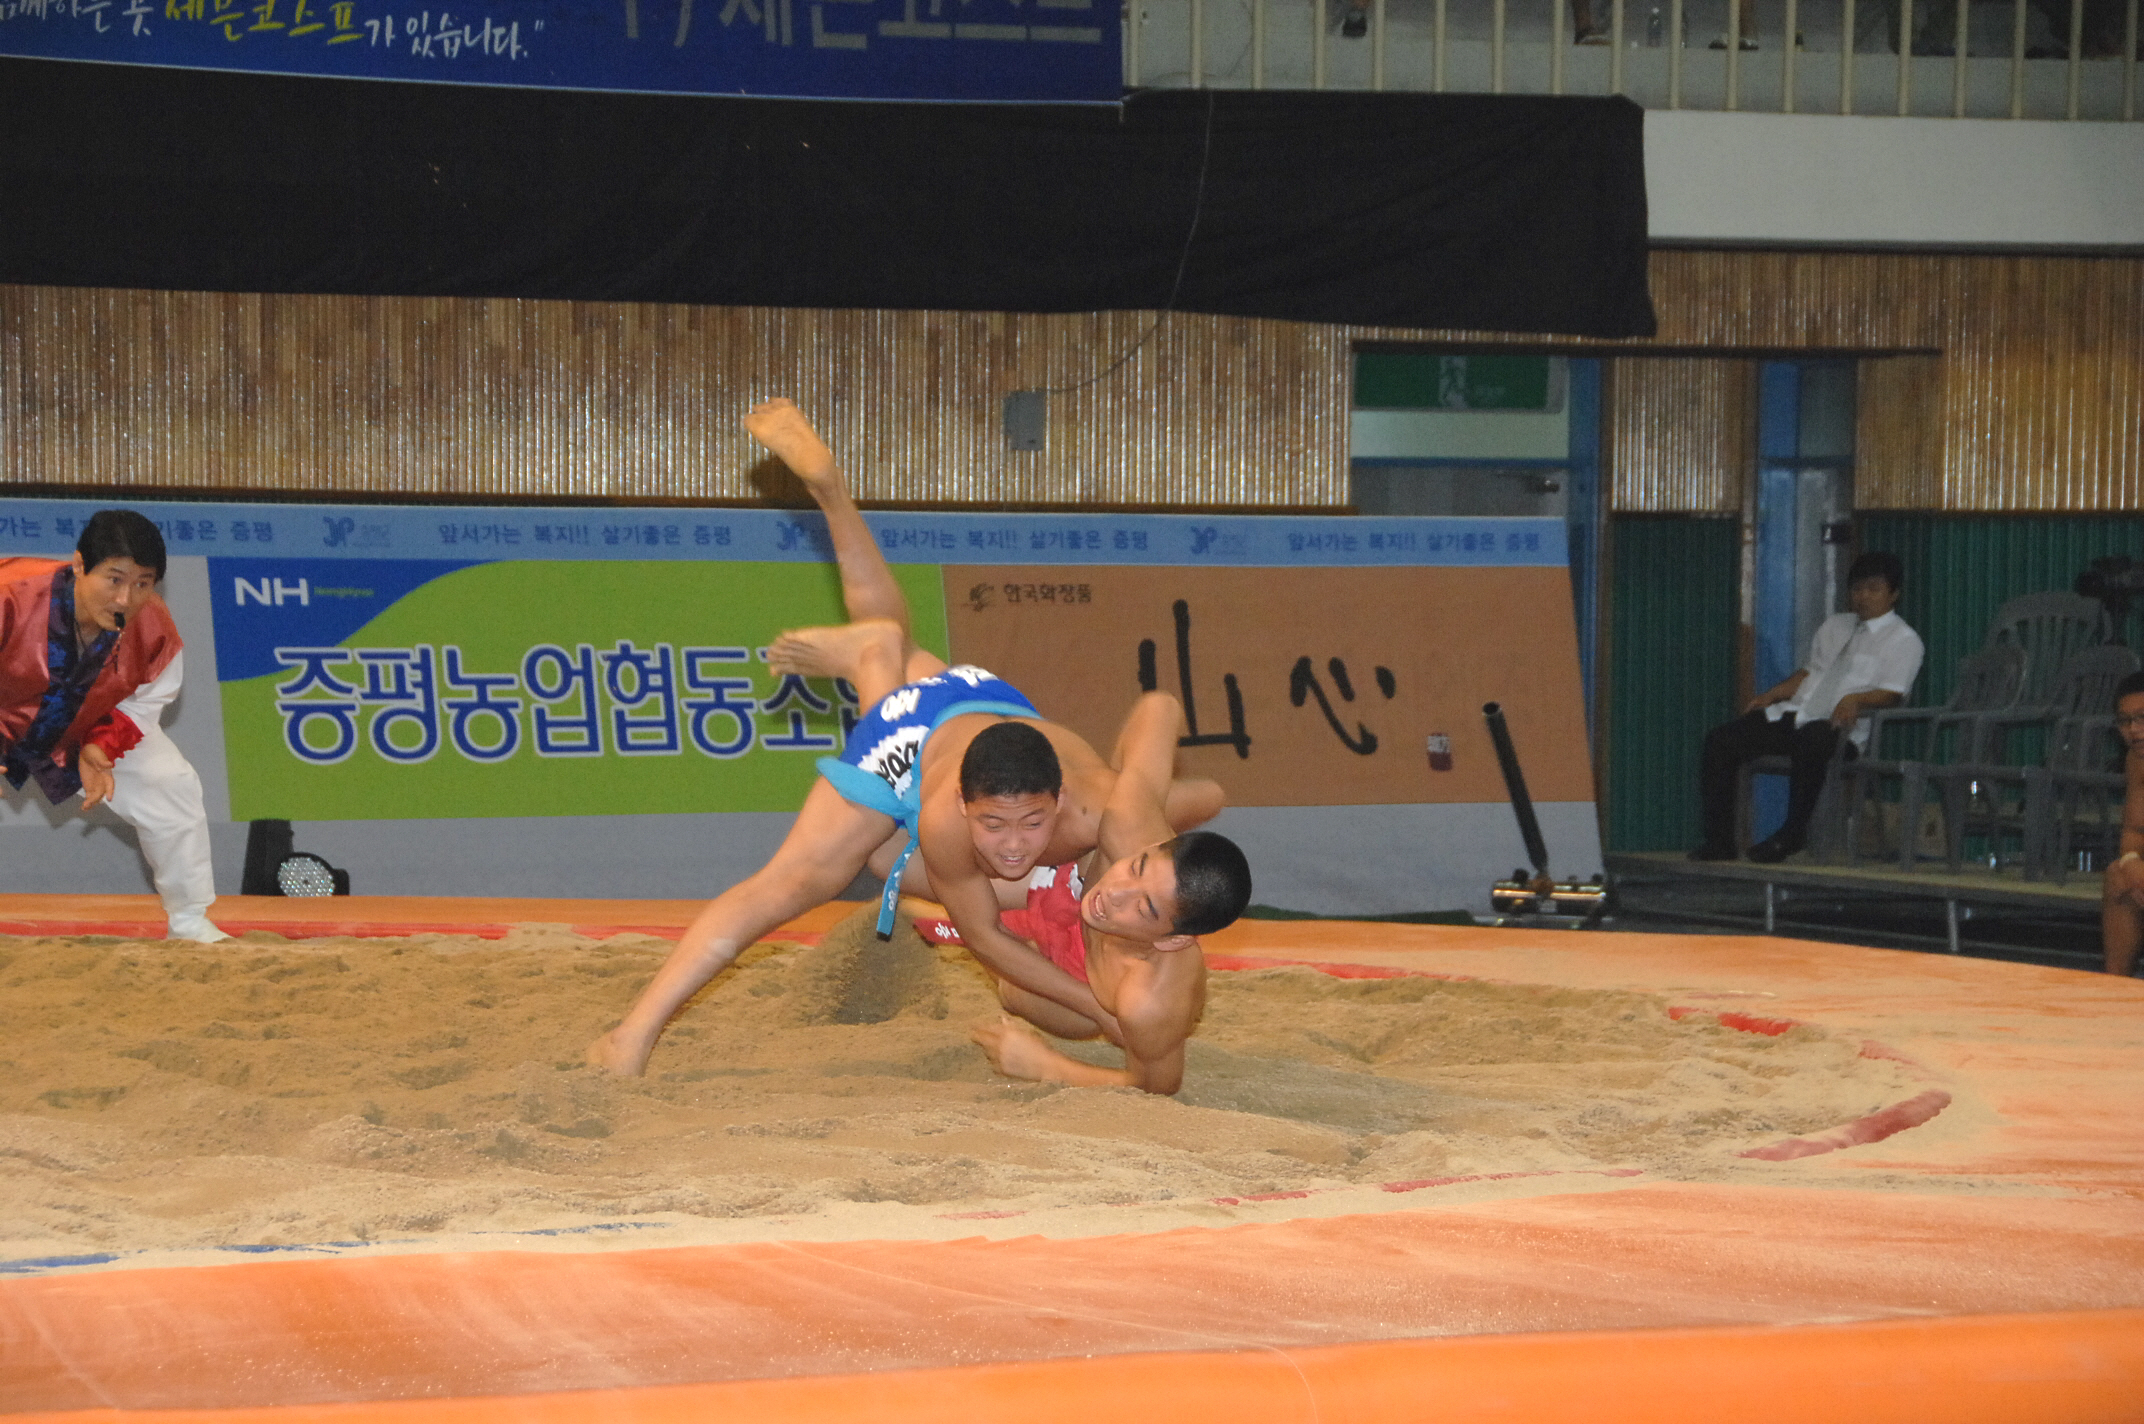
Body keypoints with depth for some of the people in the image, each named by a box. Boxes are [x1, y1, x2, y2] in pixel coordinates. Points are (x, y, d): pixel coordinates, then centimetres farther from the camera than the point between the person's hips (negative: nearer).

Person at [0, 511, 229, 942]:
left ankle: (190, 923, 16)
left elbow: (143, 700, -6)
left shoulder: (154, 629, -25)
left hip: (90, 730, 3)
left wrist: (102, 748, -23)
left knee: (173, 786, -4)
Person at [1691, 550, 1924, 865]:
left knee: (1810, 742, -43)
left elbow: (1892, 694, -9)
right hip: (1797, 713, 7)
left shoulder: (1904, 641, 4)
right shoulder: (1835, 626, 27)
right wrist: (1771, 696, 12)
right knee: (1720, 740, -10)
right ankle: (1718, 841, -11)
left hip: (1838, 726, -7)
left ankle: (1792, 834, -30)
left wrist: (1855, 700, -28)